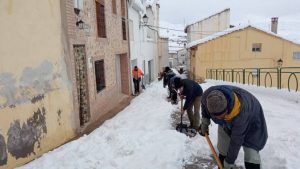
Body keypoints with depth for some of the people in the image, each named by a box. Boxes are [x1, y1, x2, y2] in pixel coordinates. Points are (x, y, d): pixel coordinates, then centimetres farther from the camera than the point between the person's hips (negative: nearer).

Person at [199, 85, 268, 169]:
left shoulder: (240, 112, -44)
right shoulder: (208, 96, -32)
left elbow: (236, 140, -32)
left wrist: (229, 161, -21)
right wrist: (205, 119, -8)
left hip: (250, 120, -4)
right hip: (227, 122, 5)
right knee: (222, 150, 7)